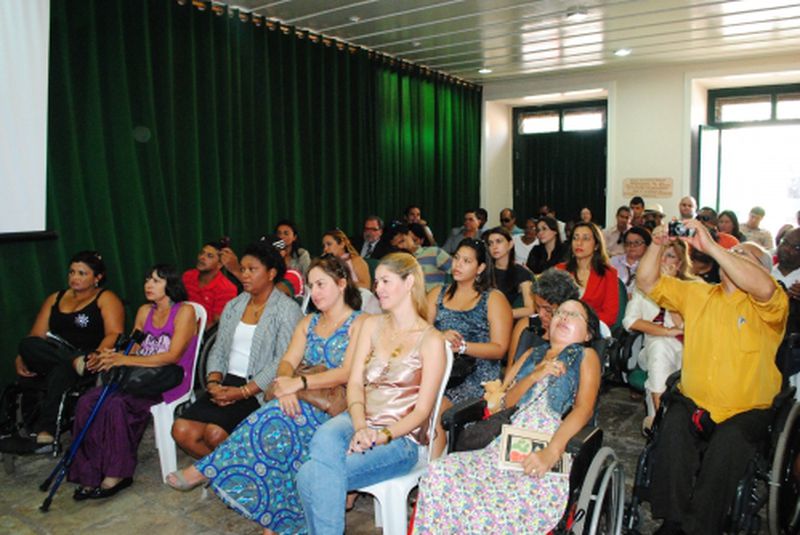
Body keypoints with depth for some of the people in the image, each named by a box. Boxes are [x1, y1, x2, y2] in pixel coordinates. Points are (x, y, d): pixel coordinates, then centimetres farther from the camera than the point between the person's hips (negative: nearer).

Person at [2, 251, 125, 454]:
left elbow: (115, 334, -8)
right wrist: (21, 357, -7)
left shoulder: (106, 298, 7)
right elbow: (36, 336, 14)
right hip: (50, 363, 5)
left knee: (61, 370, -37)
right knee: (27, 345, -26)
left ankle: (43, 433, -33)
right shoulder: (55, 299, 23)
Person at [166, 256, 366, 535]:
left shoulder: (359, 323, -2)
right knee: (277, 424, -29)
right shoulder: (308, 322, 19)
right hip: (301, 403, 5)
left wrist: (300, 383, -24)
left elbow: (348, 373, -14)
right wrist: (286, 385, -17)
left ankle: (206, 470, -20)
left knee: (276, 419, -31)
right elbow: (287, 362, 7)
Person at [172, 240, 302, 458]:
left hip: (259, 391, -6)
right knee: (182, 430, -14)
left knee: (214, 433, -25)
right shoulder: (233, 306, 17)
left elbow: (283, 361, -15)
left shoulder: (287, 309, -6)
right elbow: (218, 350, 15)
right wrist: (214, 382, -5)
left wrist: (242, 392, -19)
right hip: (228, 382, 6)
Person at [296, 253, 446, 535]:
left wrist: (381, 436, -20)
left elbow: (422, 410, -7)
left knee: (312, 476, -26)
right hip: (358, 421, 4)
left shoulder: (431, 340, -4)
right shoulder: (372, 324, 11)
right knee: (325, 436, -34)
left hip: (401, 437, -4)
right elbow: (355, 383, 4)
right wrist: (360, 427, -15)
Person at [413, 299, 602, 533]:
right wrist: (535, 376, 0)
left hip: (556, 443, -5)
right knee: (440, 473, -21)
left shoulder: (586, 356, 13)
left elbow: (584, 409, -4)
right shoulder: (533, 354, 28)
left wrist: (552, 451, -21)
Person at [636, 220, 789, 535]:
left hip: (746, 411, -2)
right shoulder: (697, 294, 12)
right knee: (672, 430, -28)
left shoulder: (768, 305, 0)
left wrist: (710, 246, -29)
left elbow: (764, 288, -25)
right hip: (693, 402, 2)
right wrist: (657, 245, -10)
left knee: (727, 445, -31)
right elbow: (647, 282, 7)